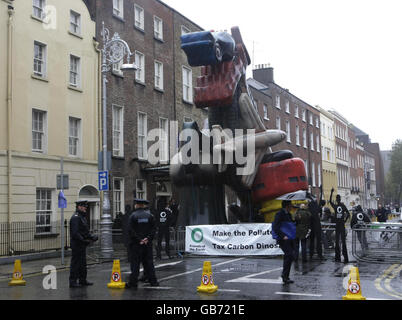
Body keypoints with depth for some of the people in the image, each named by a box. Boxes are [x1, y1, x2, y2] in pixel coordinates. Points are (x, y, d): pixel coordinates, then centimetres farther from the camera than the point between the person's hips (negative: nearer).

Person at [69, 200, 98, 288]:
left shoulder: (82, 217, 17)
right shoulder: (75, 217, -15)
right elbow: (75, 233, -22)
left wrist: (92, 237, 8)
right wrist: (83, 240, -25)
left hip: (82, 245, 10)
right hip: (77, 244, -10)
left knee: (82, 263, 15)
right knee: (75, 263, -4)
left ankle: (82, 280, 23)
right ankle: (73, 281, 1)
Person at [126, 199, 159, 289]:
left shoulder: (133, 216, -7)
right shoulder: (150, 216, 3)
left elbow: (131, 231, -13)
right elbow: (153, 229, 1)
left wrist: (138, 240, -10)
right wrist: (148, 239, -4)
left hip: (136, 244, -3)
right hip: (147, 244, 3)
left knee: (135, 263, 1)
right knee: (148, 262, 11)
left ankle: (133, 283, 1)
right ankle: (153, 281, 14)